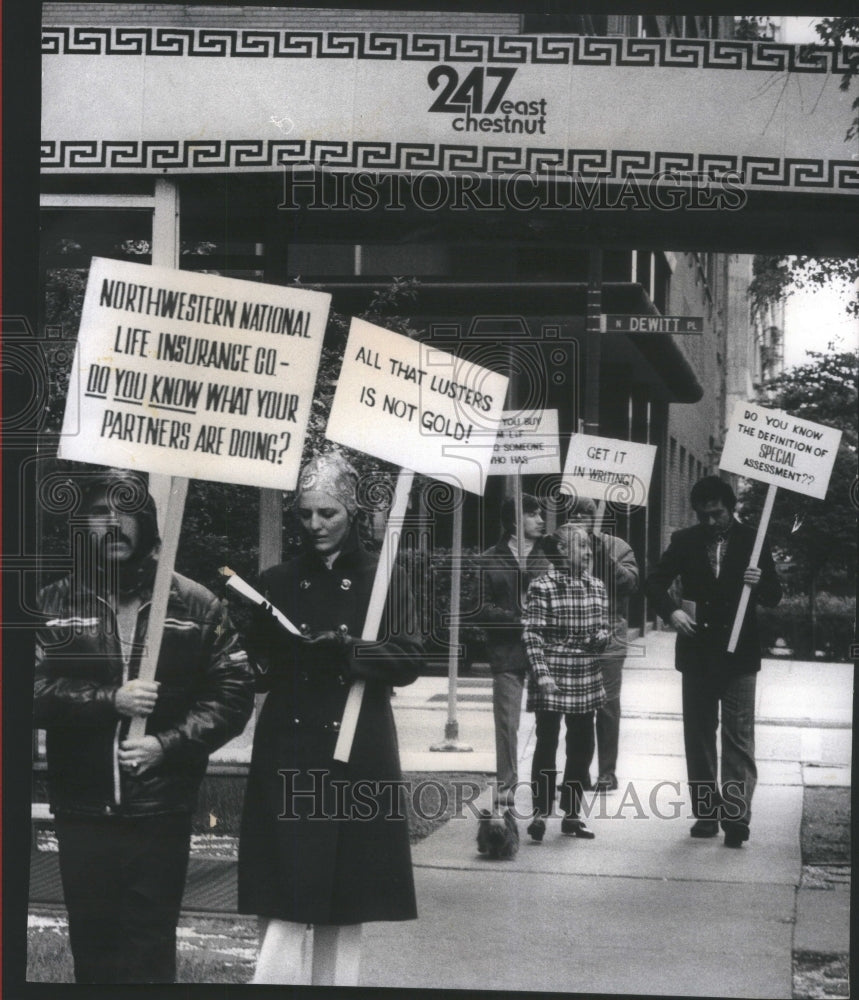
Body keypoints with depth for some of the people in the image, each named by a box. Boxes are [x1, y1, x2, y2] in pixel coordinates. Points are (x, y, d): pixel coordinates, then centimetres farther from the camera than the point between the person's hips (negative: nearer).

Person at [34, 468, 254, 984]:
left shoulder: (195, 606, 3)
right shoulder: (55, 604, 5)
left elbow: (233, 694, -2)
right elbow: (35, 690, -5)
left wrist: (167, 743, -14)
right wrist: (110, 700, -16)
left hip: (161, 811, -1)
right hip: (82, 812, 1)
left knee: (150, 956, 2)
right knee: (92, 951, 11)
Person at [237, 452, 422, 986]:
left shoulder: (382, 581, 4)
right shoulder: (279, 582, 9)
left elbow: (409, 662, -4)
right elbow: (258, 667, 8)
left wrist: (347, 648, -19)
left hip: (358, 759, 0)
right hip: (290, 756, 1)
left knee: (345, 911, 5)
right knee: (284, 906, -7)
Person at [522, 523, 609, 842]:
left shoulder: (596, 587, 8)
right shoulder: (542, 588, -9)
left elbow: (603, 627, 15)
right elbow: (532, 635, -11)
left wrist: (600, 637, -7)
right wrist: (542, 673, -18)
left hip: (586, 680, 6)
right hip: (552, 681, -5)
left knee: (582, 746, 9)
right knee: (547, 744, -1)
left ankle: (572, 814, 20)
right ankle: (541, 813, 7)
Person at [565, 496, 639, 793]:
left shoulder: (617, 548, 1)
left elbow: (630, 582, -12)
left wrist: (604, 557, -19)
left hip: (608, 639, -2)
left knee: (607, 707, 1)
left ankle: (607, 772, 9)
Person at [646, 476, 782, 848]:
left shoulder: (752, 541, -1)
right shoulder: (685, 542, 3)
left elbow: (774, 597, 1)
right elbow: (656, 581, 5)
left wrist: (760, 583, -22)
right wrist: (671, 610, -14)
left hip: (738, 654, -3)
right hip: (697, 653, 3)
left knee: (738, 738, -7)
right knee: (698, 736, 8)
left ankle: (736, 816, -10)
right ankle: (706, 812, 16)